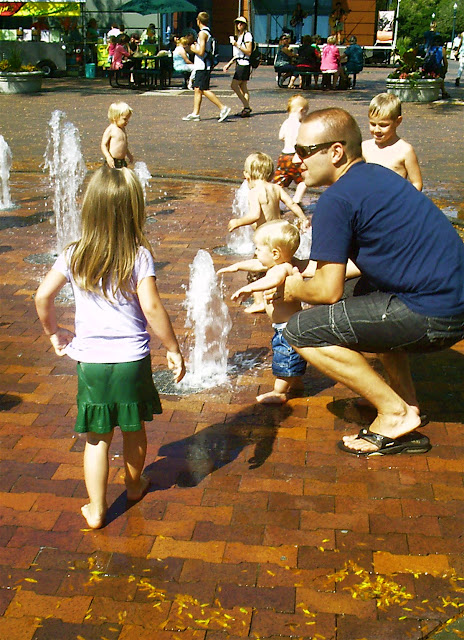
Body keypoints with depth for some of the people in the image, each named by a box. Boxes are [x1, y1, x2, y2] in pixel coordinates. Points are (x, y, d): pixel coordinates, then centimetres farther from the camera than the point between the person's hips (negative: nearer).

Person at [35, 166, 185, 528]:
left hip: (90, 361, 1)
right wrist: (174, 349, -9)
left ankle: (96, 510, 20)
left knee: (97, 438, 12)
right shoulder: (139, 255, -12)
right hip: (132, 359, -1)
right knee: (134, 429, 21)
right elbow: (151, 308, -18)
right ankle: (134, 486, 43)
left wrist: (53, 332, 15)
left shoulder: (74, 255, -4)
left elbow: (43, 297, -2)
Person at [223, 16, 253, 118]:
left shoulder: (247, 35, -7)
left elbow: (248, 52, -14)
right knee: (243, 87, 6)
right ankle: (246, 108, 6)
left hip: (244, 63, -9)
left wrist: (237, 45, -19)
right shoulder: (237, 36, 20)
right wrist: (229, 64, 21)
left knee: (234, 85, -13)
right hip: (239, 63, 9)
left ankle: (246, 107, -10)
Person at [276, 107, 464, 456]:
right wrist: (302, 278, 27)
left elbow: (328, 291, -11)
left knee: (302, 331, -8)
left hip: (433, 316, -10)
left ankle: (396, 413, 0)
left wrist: (294, 289, 11)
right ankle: (406, 397, 28)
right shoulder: (378, 175, 16)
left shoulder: (337, 200, -13)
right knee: (365, 291, 36)